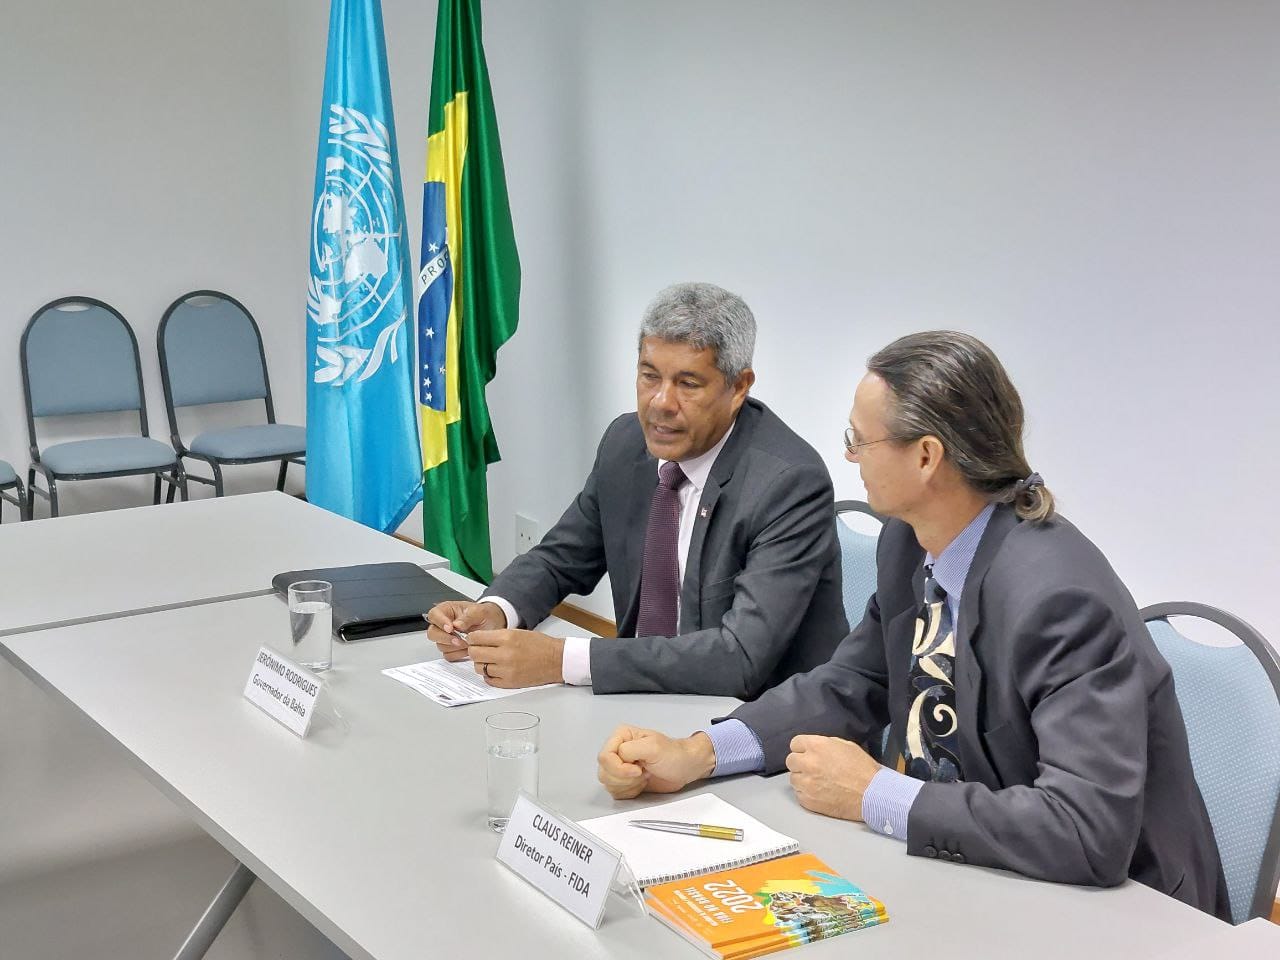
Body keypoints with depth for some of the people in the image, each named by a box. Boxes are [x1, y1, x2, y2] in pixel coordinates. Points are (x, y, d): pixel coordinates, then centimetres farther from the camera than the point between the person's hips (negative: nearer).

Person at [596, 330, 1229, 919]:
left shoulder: (1062, 601, -28)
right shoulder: (910, 544, -4)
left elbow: (1090, 830, -33)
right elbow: (850, 688, 8)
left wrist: (873, 795, -25)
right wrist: (694, 755, -7)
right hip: (957, 864, 7)